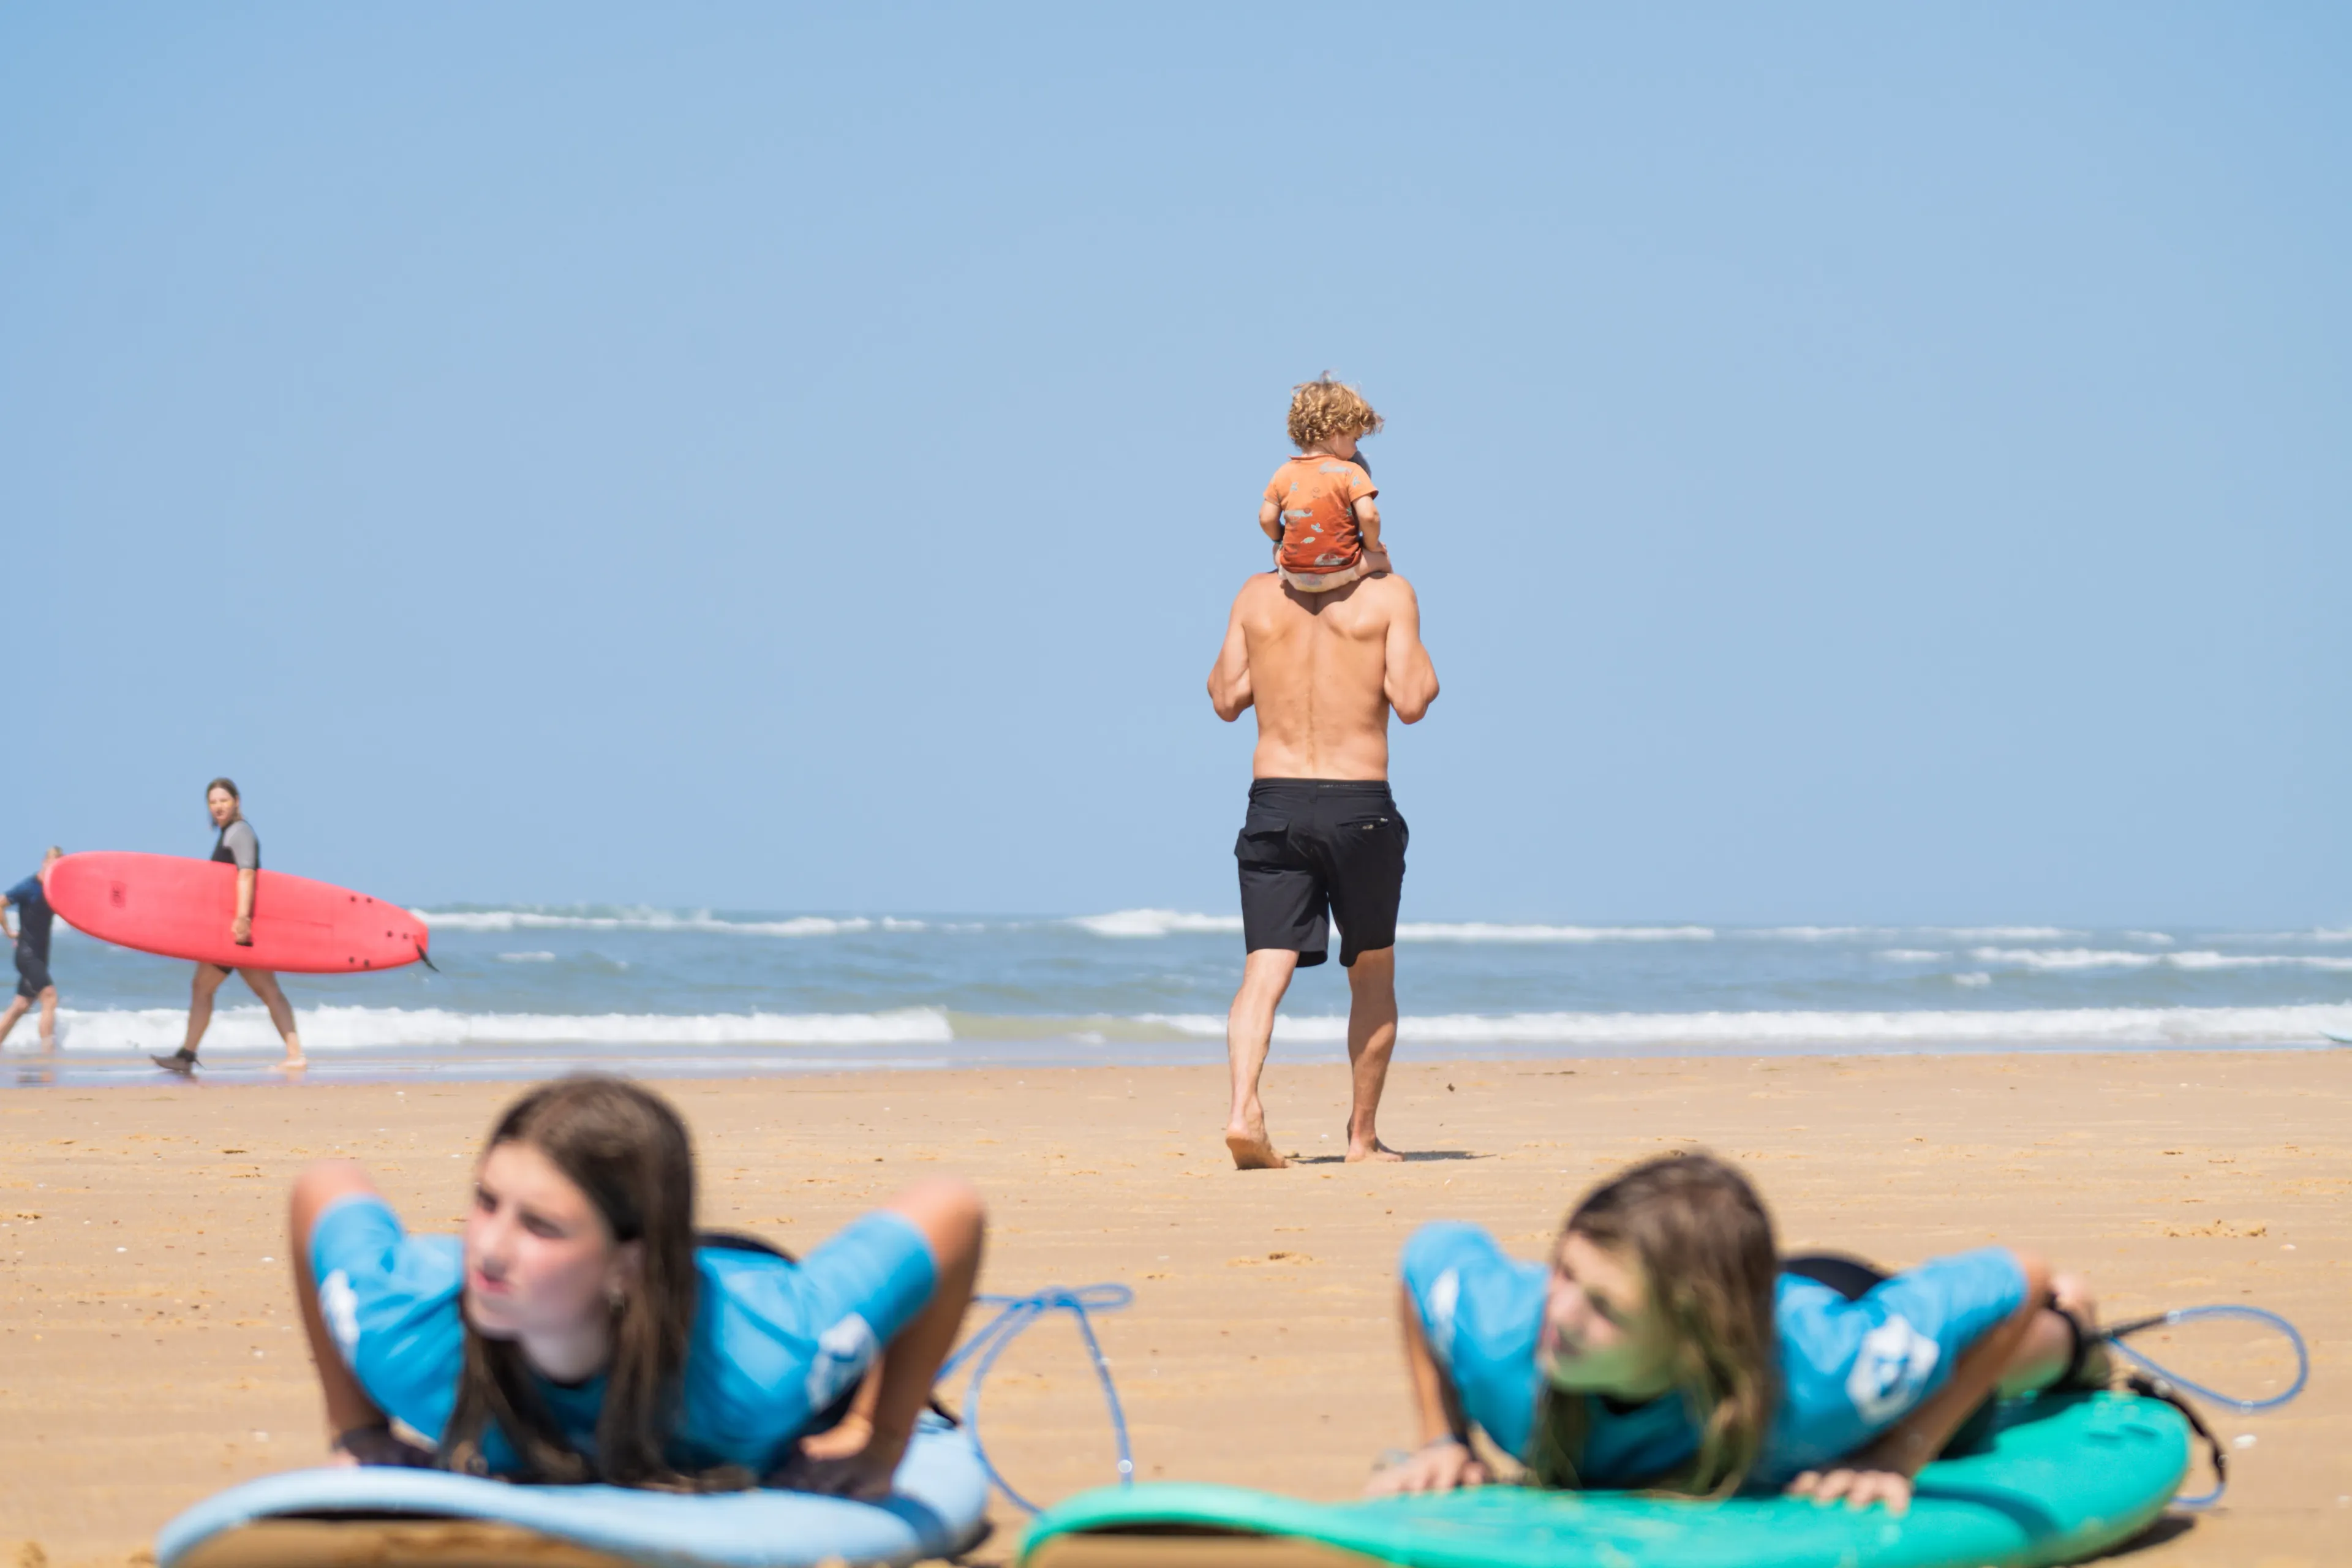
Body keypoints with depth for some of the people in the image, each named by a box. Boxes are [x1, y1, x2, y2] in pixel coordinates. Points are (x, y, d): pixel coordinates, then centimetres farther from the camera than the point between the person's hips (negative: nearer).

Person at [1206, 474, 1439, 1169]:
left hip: (1273, 800, 2)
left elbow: (1225, 698, 9)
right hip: (1359, 803, -2)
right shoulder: (1387, 595, -4)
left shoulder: (1257, 596, 5)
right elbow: (1410, 701, -10)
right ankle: (1363, 1134, 20)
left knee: (1265, 969, -3)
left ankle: (1244, 1108, -25)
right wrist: (1421, 664, 9)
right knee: (1372, 974, 15)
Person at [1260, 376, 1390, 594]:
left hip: (1294, 576, 3)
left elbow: (1267, 519, 1)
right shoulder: (1351, 472, -11)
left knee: (1278, 551, 36)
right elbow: (1368, 516, -20)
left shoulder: (1283, 474, 0)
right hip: (1340, 572, -3)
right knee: (1382, 557, 22)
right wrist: (1371, 546, 0)